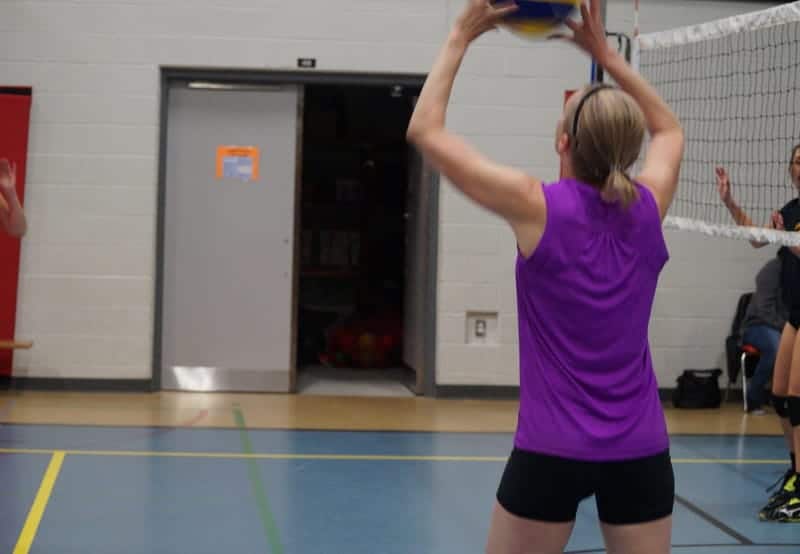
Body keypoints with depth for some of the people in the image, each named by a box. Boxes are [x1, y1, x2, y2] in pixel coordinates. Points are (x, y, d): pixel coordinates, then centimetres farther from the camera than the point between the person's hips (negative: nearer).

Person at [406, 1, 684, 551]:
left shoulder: (539, 208, -12)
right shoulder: (648, 210, -1)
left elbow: (425, 129, -4)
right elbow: (669, 130, 22)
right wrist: (603, 51, 21)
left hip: (552, 451, -3)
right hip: (641, 451, 3)